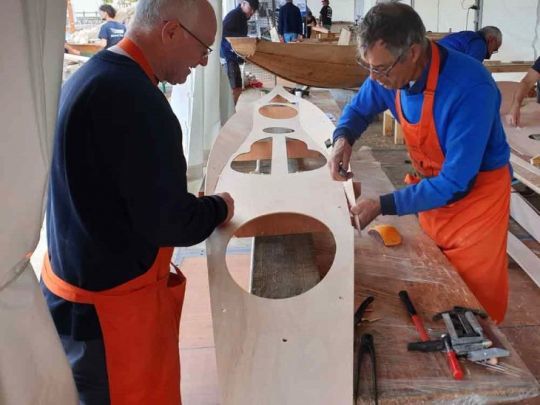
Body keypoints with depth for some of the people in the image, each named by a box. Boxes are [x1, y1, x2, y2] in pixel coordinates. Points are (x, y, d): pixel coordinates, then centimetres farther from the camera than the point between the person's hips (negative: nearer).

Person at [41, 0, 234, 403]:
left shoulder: (92, 74, 5)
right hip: (109, 304, -9)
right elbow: (168, 223, -24)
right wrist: (219, 207, -5)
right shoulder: (134, 99, -27)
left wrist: (195, 202, 9)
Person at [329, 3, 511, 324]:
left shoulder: (470, 88, -34)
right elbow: (359, 109, 8)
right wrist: (343, 138, -14)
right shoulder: (390, 73, -13)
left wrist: (383, 206, -27)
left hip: (476, 196, -6)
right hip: (433, 190, 6)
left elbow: (456, 184, -30)